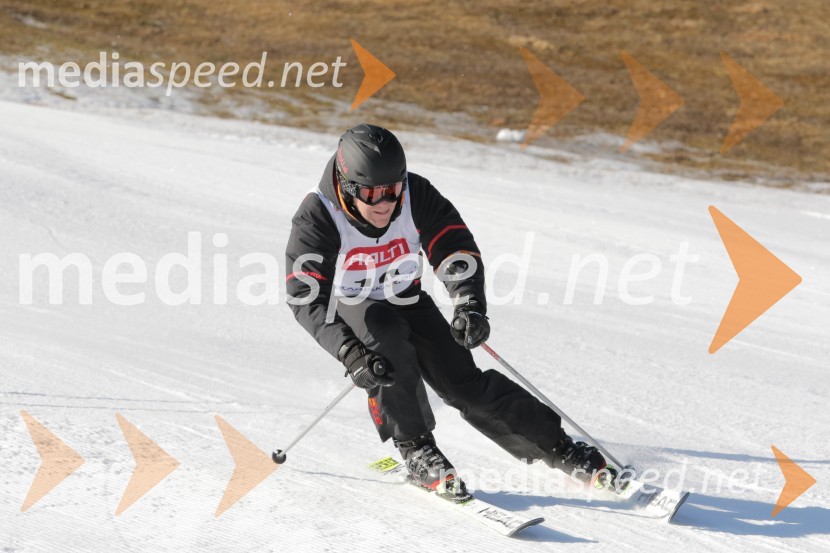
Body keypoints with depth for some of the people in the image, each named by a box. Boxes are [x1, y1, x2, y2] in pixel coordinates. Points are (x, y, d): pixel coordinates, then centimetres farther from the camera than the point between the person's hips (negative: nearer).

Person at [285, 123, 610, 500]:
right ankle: (417, 453, -21)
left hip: (405, 299, 2)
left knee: (462, 381, -11)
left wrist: (470, 307, -40)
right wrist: (350, 352, -47)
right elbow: (306, 297, -34)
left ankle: (558, 448, 0)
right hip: (348, 307, -2)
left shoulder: (417, 196, -22)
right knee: (389, 343, -35)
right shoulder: (317, 218, -29)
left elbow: (456, 248, -21)